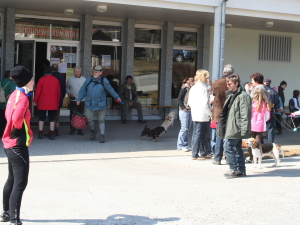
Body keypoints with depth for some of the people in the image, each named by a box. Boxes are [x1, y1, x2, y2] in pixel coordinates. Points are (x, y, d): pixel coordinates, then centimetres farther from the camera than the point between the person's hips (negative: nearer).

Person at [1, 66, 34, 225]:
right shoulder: (22, 98, -20)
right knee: (20, 183, -10)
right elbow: (16, 118, -35)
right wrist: (19, 128, -15)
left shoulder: (14, 95, 9)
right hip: (18, 144, -10)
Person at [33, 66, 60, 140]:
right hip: (53, 103, 2)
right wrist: (57, 102, 19)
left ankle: (40, 134, 5)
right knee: (52, 118, 6)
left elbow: (37, 91, -5)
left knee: (41, 118, 7)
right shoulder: (56, 80, 5)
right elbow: (58, 92, 9)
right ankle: (52, 134, 1)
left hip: (42, 103, -2)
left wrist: (35, 101, 4)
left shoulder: (41, 79, -4)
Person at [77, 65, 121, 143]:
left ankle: (102, 136, 9)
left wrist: (117, 97, 17)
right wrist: (79, 99, 2)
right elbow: (83, 90, 8)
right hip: (89, 104, 1)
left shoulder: (104, 81, -3)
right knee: (89, 119, -2)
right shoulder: (89, 80, 2)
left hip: (100, 105, -1)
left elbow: (110, 90, 9)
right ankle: (93, 131, 27)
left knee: (101, 120, 2)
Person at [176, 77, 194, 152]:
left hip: (190, 111, 7)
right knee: (184, 128, -8)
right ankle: (180, 145, -3)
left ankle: (185, 145, 14)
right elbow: (179, 99, -10)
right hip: (184, 111, -7)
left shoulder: (191, 89, 13)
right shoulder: (184, 88, -7)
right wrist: (183, 108, -14)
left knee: (187, 128, 9)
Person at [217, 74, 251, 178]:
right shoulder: (231, 95, 17)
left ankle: (234, 169, -5)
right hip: (231, 128, 10)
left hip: (235, 129, -10)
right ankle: (241, 169, 18)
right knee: (237, 149, 12)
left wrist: (244, 129, -22)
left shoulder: (243, 96, -13)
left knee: (228, 147, -11)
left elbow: (245, 114, -18)